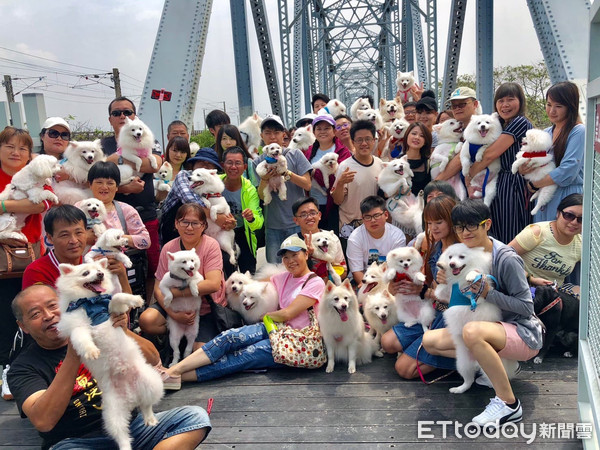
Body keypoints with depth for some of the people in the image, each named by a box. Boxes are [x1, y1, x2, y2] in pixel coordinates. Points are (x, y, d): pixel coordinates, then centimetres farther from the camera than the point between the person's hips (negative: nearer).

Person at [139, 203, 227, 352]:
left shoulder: (211, 245, -14)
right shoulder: (168, 248, -4)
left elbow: (213, 284, -25)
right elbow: (159, 288, -7)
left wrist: (176, 292, -25)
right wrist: (174, 314, -24)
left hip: (208, 309, -3)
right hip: (178, 306, 3)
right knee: (146, 320, -22)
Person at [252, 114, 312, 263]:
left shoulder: (295, 154, 1)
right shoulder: (258, 162, 5)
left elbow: (307, 184, -6)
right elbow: (261, 196, -2)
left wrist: (287, 173, -19)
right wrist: (265, 179, -20)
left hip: (297, 223, -1)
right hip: (273, 225, 1)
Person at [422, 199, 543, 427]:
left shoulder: (507, 259, -20)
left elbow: (527, 307, -16)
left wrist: (488, 292, -27)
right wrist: (447, 282, -11)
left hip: (523, 333, -8)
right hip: (492, 327, 8)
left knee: (472, 331, -39)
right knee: (429, 340, -3)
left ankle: (508, 404, -22)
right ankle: (495, 367, 1)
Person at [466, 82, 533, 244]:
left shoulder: (520, 122, -9)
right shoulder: (500, 125, 19)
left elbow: (490, 154, -13)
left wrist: (470, 174, -3)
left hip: (515, 185, -8)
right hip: (499, 184, 8)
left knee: (512, 240, -5)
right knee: (497, 236, 10)